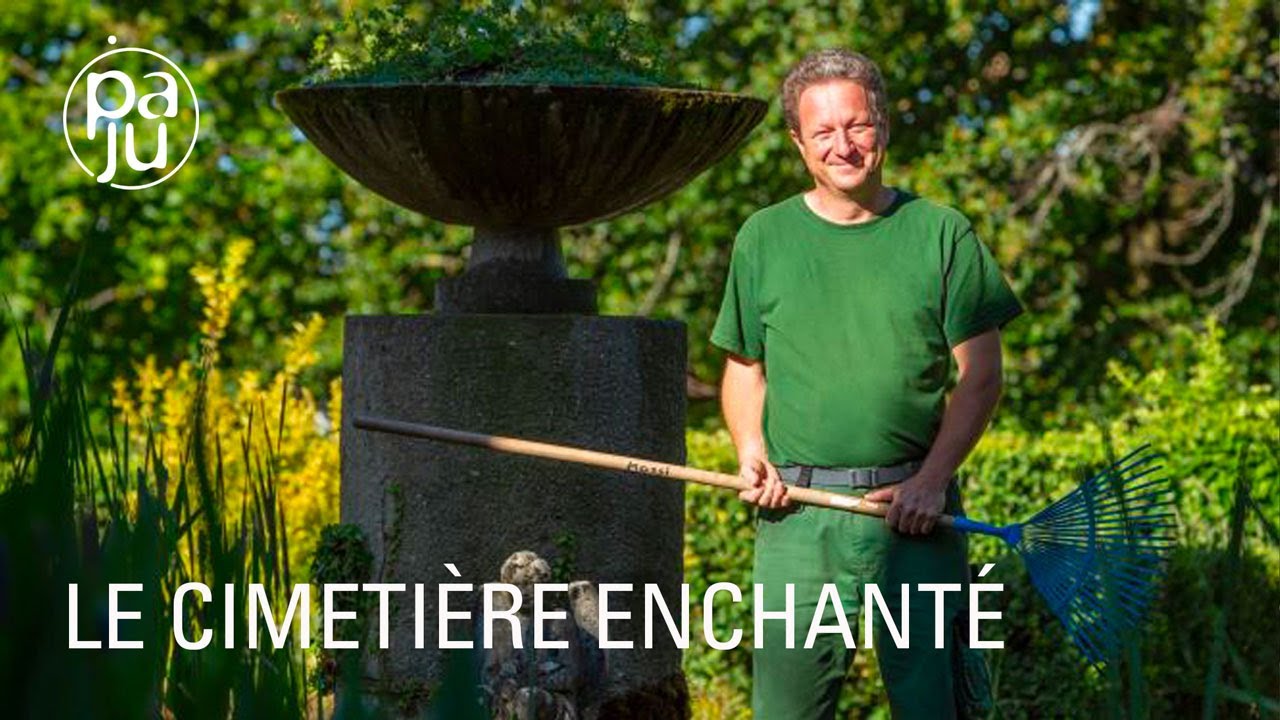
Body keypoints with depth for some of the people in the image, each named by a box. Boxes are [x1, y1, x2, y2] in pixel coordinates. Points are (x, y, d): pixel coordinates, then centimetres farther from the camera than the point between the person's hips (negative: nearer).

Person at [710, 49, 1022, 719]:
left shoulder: (940, 233, 3)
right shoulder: (764, 237, 10)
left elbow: (980, 375, 3)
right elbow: (744, 367, 18)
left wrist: (931, 480, -8)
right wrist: (750, 451, -1)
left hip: (914, 511, -1)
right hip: (795, 512, 1)